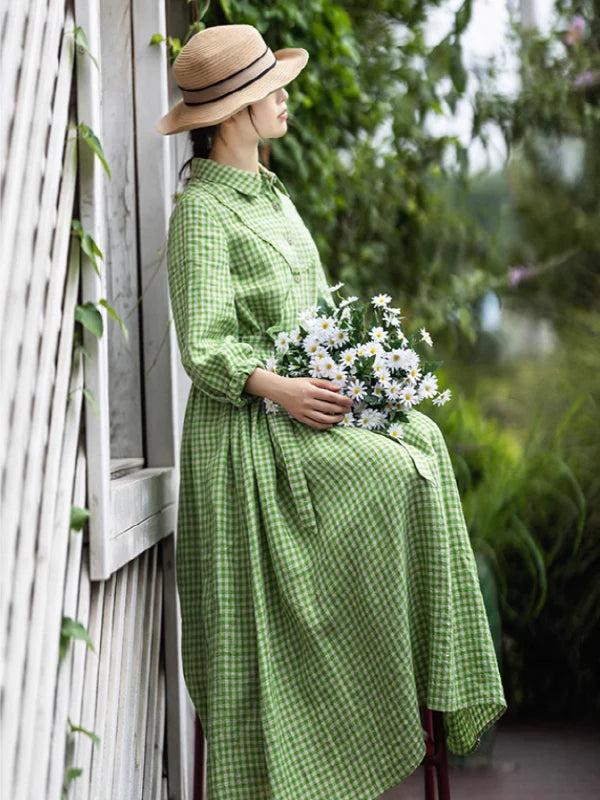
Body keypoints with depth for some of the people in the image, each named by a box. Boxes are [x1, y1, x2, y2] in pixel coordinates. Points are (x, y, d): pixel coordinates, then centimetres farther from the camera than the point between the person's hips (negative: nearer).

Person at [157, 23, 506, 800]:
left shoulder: (271, 195, 19)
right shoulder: (201, 209, -7)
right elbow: (203, 348, -13)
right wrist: (278, 387, -27)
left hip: (308, 401, 8)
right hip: (249, 428, -7)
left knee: (422, 439, -13)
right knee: (394, 472, -21)